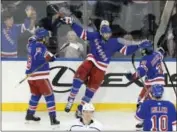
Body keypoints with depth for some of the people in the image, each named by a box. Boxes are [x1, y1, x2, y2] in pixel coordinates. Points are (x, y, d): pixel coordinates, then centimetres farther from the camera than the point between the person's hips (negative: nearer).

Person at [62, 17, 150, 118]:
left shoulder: (115, 43, -3)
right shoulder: (95, 36, -3)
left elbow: (126, 50, -2)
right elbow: (82, 33, -3)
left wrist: (138, 45, -12)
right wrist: (71, 23, -11)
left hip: (100, 68, 1)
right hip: (90, 61, -1)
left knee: (91, 88, 2)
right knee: (80, 75, -28)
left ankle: (81, 108, 17)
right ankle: (71, 99, -17)